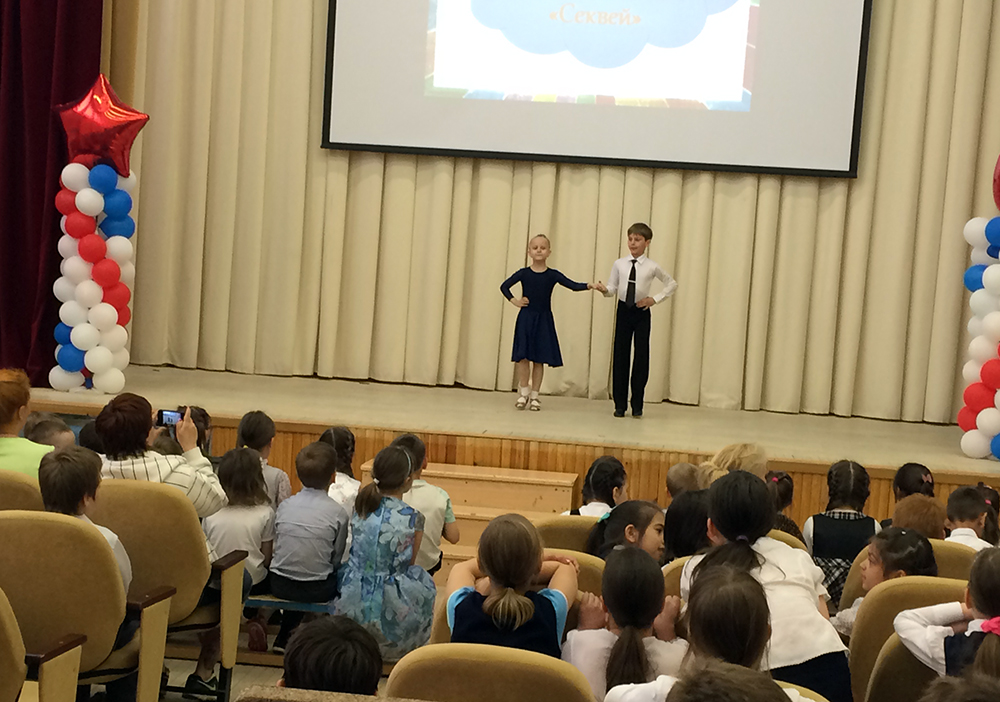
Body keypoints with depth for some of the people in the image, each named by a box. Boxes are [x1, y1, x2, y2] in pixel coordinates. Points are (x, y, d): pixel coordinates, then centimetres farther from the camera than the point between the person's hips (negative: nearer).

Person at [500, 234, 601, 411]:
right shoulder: (523, 273, 0)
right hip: (525, 318, 0)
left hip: (544, 320, 0)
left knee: (540, 358, 3)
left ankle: (534, 395, 12)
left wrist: (588, 286, -26)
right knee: (523, 356, -3)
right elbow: (504, 286, 7)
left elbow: (573, 285, -9)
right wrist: (514, 301, -6)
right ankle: (523, 392, 12)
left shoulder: (553, 275, 0)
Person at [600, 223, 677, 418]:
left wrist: (655, 299, -1)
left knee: (641, 356, 0)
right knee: (620, 355, 2)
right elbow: (613, 289, 3)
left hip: (642, 312, -1)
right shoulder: (619, 264, 1)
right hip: (623, 310, 1)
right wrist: (605, 290, -19)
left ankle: (637, 404, 11)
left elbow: (672, 284, 9)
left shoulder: (652, 267, -3)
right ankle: (620, 403, 10)